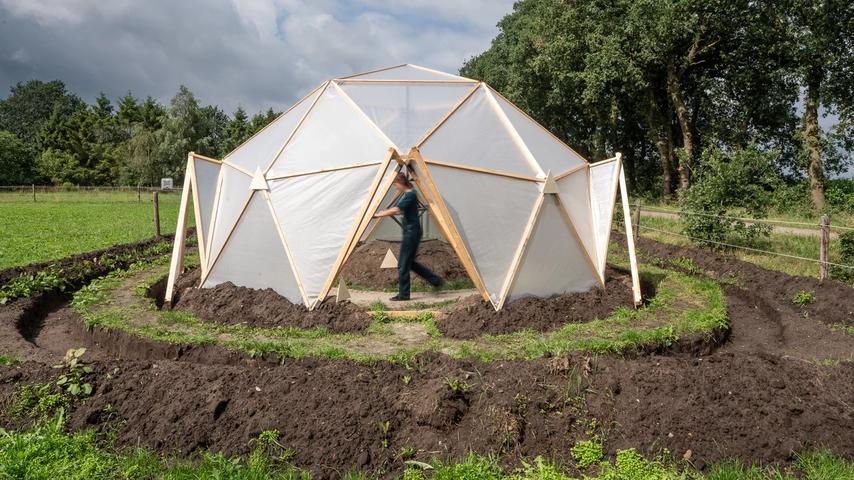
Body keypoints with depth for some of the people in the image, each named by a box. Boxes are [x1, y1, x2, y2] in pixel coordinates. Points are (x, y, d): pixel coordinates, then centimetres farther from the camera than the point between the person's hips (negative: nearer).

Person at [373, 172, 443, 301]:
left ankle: (403, 294, 6)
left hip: (412, 232, -10)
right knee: (409, 262, 15)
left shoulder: (411, 195, -16)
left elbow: (396, 210, -24)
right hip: (409, 232, 10)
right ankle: (436, 280, 22)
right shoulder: (405, 195, 14)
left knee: (403, 263, -4)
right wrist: (383, 212, 6)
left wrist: (379, 215, -19)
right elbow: (399, 211, 19)